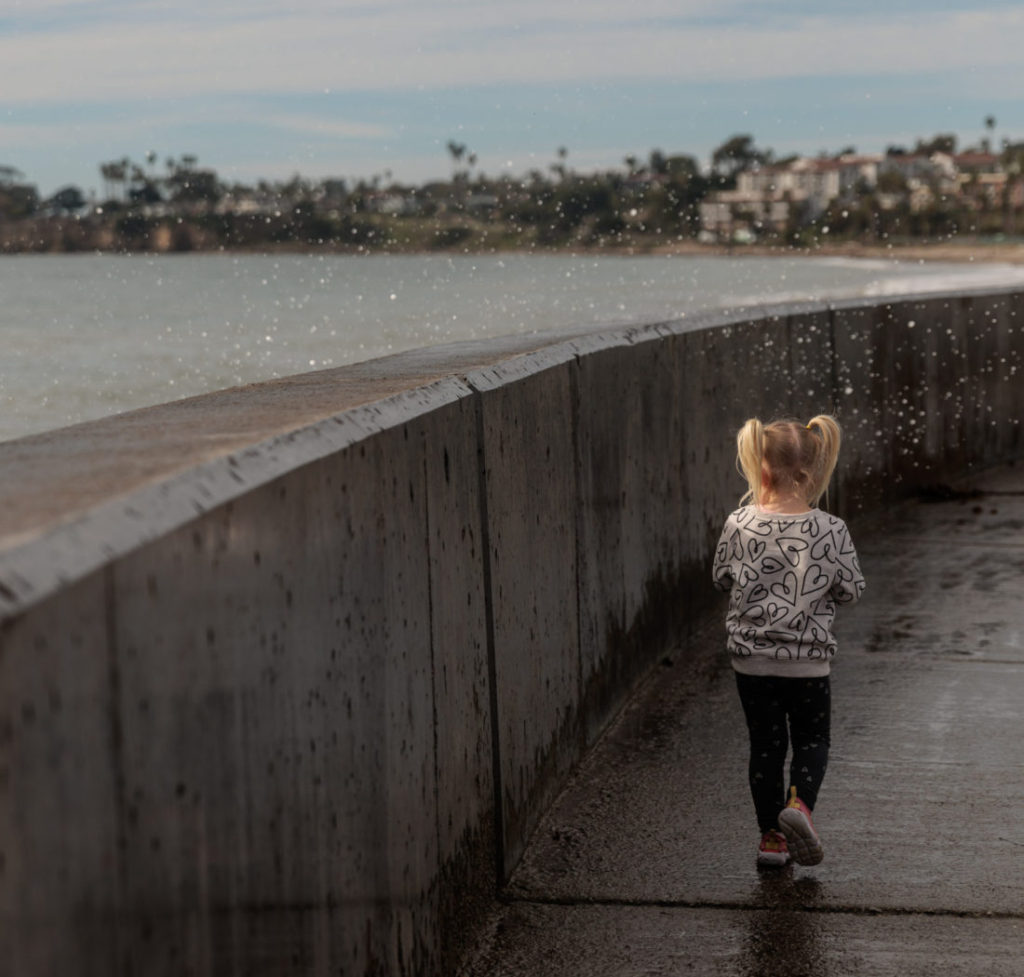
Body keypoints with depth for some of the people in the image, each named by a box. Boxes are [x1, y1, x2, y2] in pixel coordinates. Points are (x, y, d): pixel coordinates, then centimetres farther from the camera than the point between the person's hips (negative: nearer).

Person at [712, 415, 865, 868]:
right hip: (809, 658, -1)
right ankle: (800, 802, -10)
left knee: (765, 745, 13)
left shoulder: (740, 525, -11)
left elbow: (722, 578, 4)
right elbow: (850, 590, -2)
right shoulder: (831, 531, -13)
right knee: (812, 740, 16)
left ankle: (771, 836, 18)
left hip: (751, 657, 1)